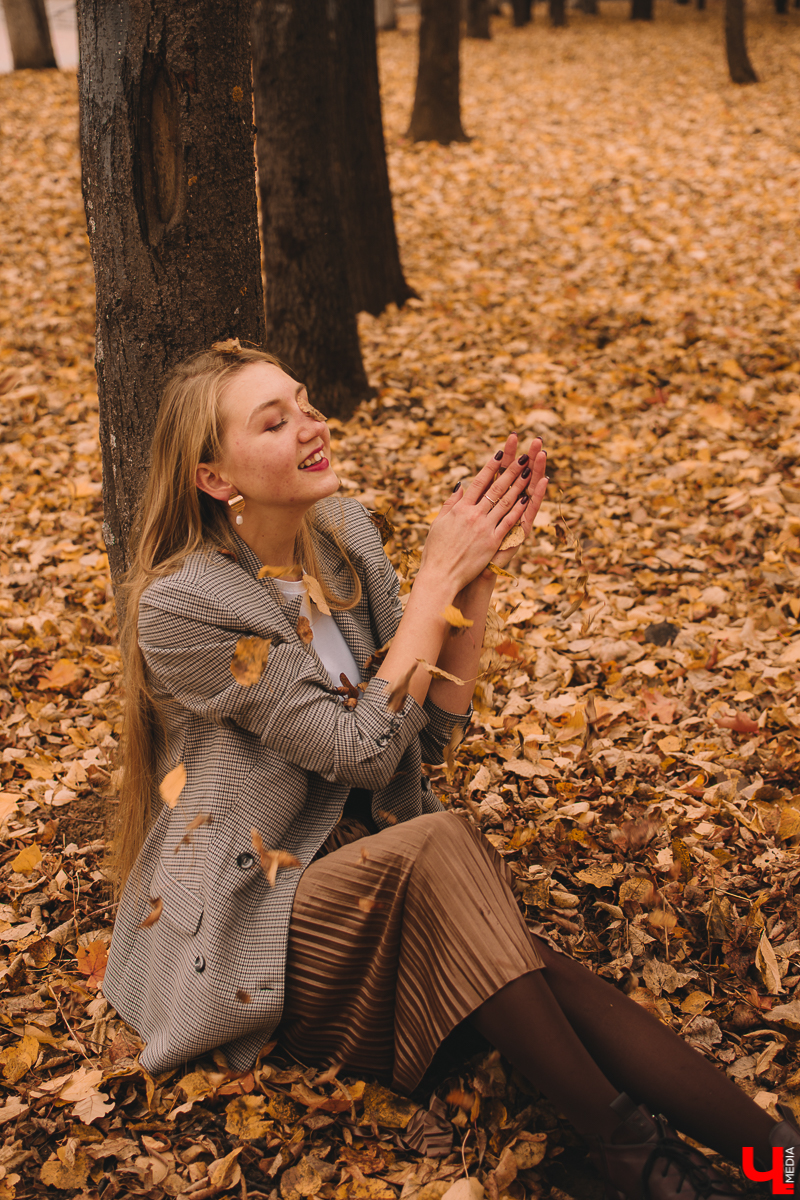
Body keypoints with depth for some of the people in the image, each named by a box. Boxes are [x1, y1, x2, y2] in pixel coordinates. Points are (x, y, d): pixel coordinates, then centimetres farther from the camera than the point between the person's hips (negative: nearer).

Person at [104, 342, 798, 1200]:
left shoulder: (344, 534, 2)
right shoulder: (176, 606, -19)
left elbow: (433, 730, 2)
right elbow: (362, 747, -21)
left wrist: (478, 575, -11)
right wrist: (436, 576, -19)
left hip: (379, 876, 6)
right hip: (248, 917, -5)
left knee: (550, 980, -22)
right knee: (439, 843, -33)